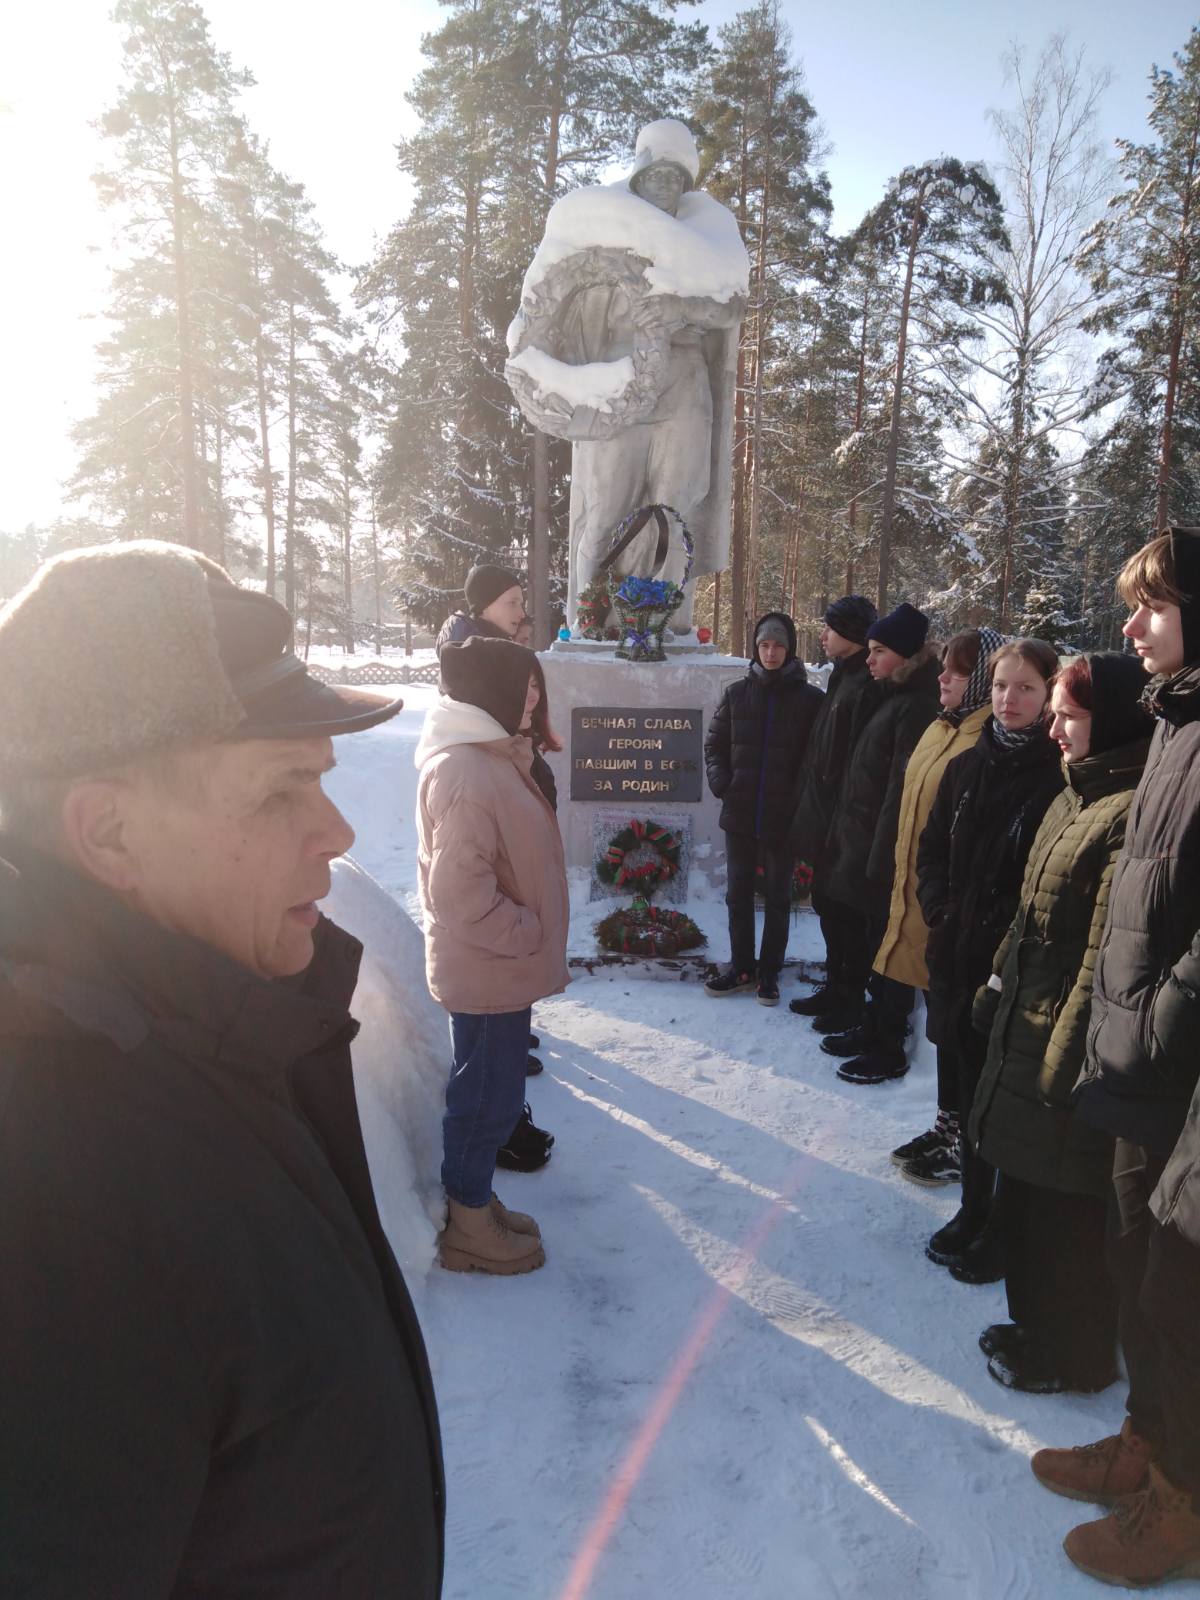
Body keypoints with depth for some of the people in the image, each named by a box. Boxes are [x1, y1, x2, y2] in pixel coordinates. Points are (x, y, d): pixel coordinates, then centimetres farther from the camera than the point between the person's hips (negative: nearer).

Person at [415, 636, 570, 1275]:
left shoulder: (488, 756, 10)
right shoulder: (465, 771, -24)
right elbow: (459, 887, -27)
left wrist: (527, 932, 14)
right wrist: (525, 933, -17)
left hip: (501, 963, 10)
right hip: (489, 968, -10)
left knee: (488, 1089, 20)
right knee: (488, 1095, 5)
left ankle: (474, 1204, 36)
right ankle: (469, 1228, 22)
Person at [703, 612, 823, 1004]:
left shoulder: (809, 699, -4)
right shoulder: (737, 693, 4)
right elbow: (714, 741, 11)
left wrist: (803, 796, -12)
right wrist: (719, 779, -3)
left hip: (783, 816, -3)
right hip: (739, 813, 3)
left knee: (777, 896, 10)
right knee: (738, 893, 11)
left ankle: (769, 971, 22)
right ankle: (741, 967, 25)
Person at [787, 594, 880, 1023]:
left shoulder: (865, 685, -19)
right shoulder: (844, 678, 13)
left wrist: (842, 823, -24)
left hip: (842, 820, -10)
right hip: (825, 815, 10)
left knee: (839, 910, 1)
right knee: (829, 903, 17)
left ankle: (843, 998, 14)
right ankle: (837, 986, 30)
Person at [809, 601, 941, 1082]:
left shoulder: (916, 705, -15)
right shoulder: (893, 699, 14)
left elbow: (902, 788, -21)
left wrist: (881, 858, -22)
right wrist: (845, 838, 15)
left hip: (883, 848, -9)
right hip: (861, 841, 9)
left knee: (886, 948, 1)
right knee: (867, 939, 17)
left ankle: (888, 1049, 12)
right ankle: (873, 1026, 31)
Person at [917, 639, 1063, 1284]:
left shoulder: (1061, 775, -10)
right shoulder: (966, 767, 8)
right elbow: (932, 850, 14)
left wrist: (1005, 932, -14)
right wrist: (942, 912, 1)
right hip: (957, 959, 6)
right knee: (969, 1089, 16)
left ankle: (1006, 1231, 22)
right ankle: (973, 1212, 33)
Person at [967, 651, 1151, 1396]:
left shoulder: (1132, 812, -21)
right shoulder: (1077, 798, 11)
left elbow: (1108, 952, -23)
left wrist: (1069, 1054, -20)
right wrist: (998, 992, 18)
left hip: (1069, 1044, -9)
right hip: (1028, 1028, 9)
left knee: (1067, 1209, 7)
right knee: (1026, 1195, 20)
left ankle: (1073, 1356, 27)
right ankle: (1039, 1325, 38)